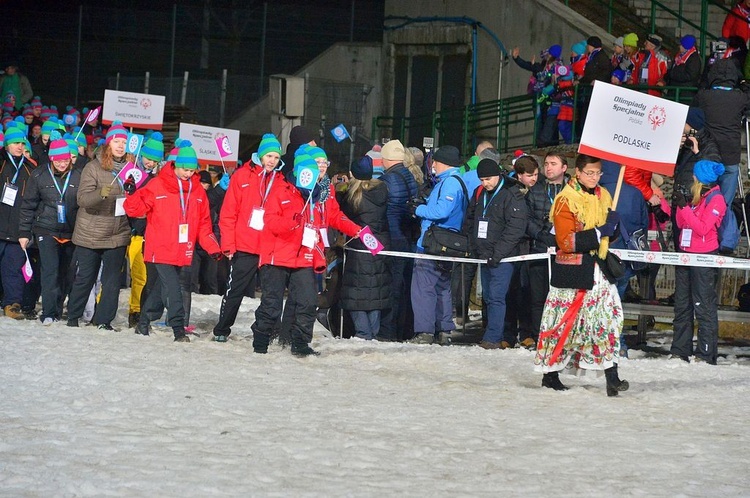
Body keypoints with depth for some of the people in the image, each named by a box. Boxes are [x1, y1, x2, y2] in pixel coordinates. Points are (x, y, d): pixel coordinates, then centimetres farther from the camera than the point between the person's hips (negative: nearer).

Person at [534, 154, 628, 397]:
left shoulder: (603, 196, 11)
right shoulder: (566, 200, -10)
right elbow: (566, 241, -18)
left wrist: (613, 226, 3)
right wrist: (599, 233, -22)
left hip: (598, 267, 6)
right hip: (573, 270, -6)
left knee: (609, 317, -5)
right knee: (564, 322, 1)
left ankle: (611, 376, -6)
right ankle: (550, 374, 15)